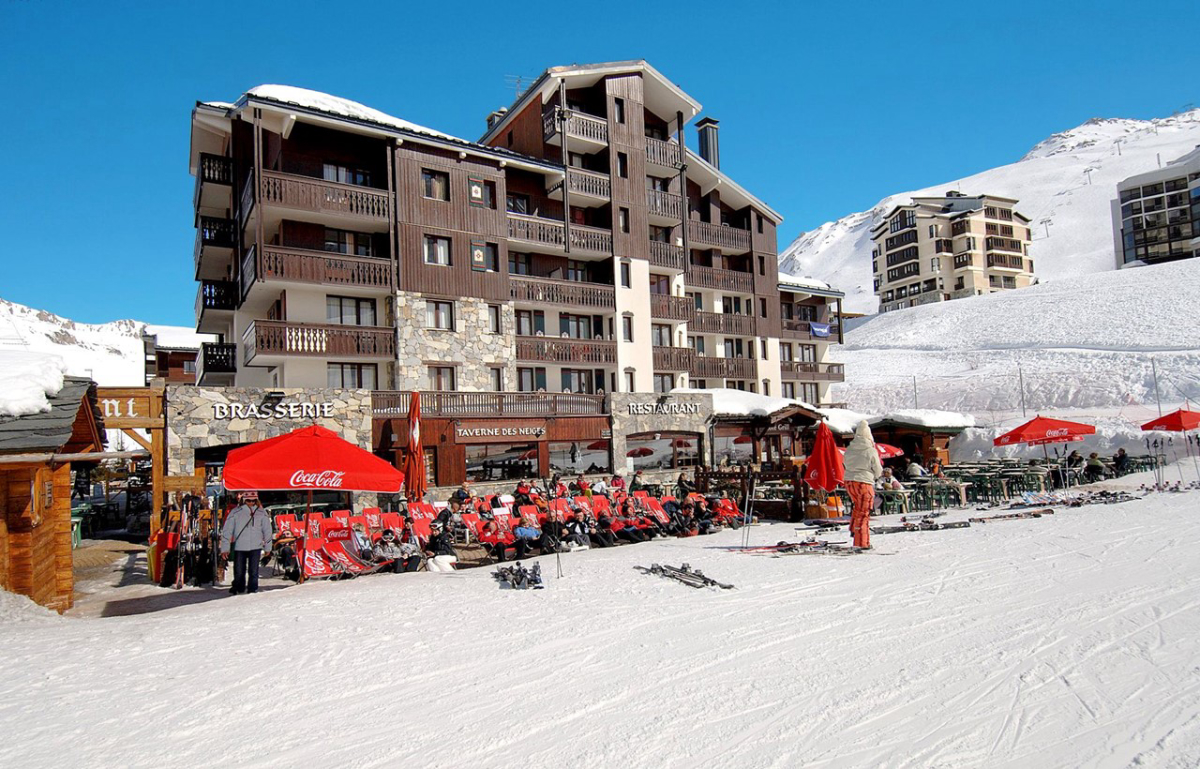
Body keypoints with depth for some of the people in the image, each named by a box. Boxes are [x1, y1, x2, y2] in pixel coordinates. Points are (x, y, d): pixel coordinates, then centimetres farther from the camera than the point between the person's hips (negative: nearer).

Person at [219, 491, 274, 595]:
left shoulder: (262, 513, 1)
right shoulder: (235, 513, -5)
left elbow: (267, 531, 10)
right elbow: (226, 531, -1)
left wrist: (268, 547, 12)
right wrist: (225, 548, -2)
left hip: (256, 547, 1)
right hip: (239, 547, -1)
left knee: (253, 571, 3)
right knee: (239, 571, 7)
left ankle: (253, 589, 16)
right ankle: (238, 588, 27)